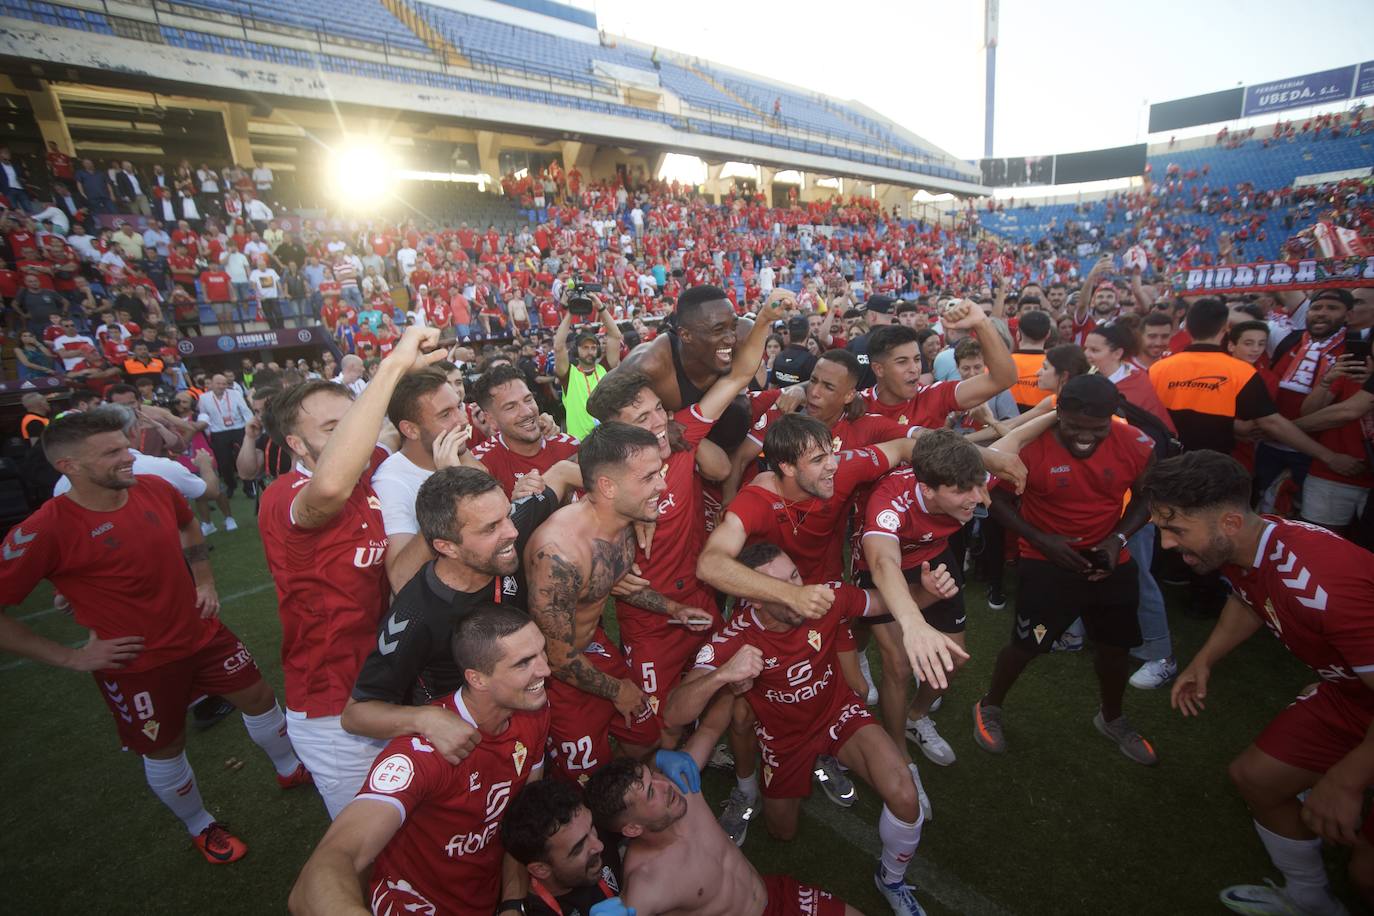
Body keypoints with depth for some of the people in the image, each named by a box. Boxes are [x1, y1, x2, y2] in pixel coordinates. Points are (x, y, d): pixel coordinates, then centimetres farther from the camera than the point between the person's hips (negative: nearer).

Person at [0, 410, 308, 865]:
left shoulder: (155, 488, -9)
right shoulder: (46, 531, -24)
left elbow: (189, 527, 14)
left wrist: (205, 580, 5)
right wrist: (70, 657, -15)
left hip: (201, 632, 5)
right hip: (136, 662, -4)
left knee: (258, 695, 17)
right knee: (165, 748, 14)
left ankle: (290, 769, 44)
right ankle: (201, 827, 42)